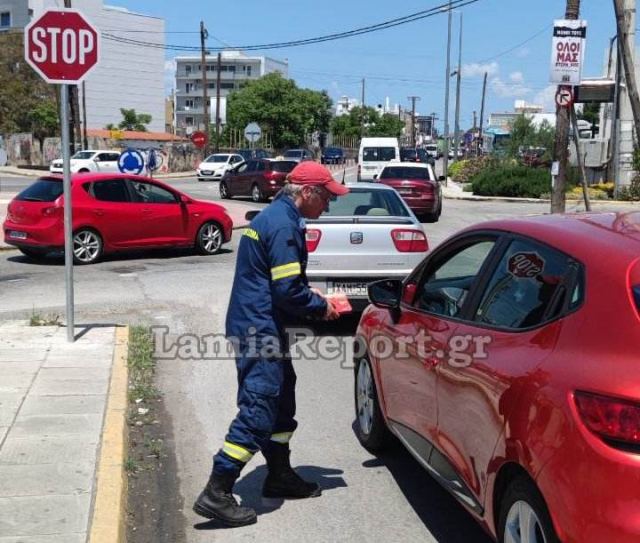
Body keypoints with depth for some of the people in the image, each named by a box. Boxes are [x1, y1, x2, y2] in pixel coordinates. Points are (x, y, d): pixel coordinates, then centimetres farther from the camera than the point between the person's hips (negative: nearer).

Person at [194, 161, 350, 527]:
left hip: (257, 326, 11)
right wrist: (321, 307, -6)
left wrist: (313, 298, 11)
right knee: (258, 412, -8)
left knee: (281, 401, 20)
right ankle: (216, 494, -4)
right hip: (259, 329, -11)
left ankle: (280, 476, 33)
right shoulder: (283, 225, -18)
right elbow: (288, 290, -22)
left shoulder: (276, 216, 15)